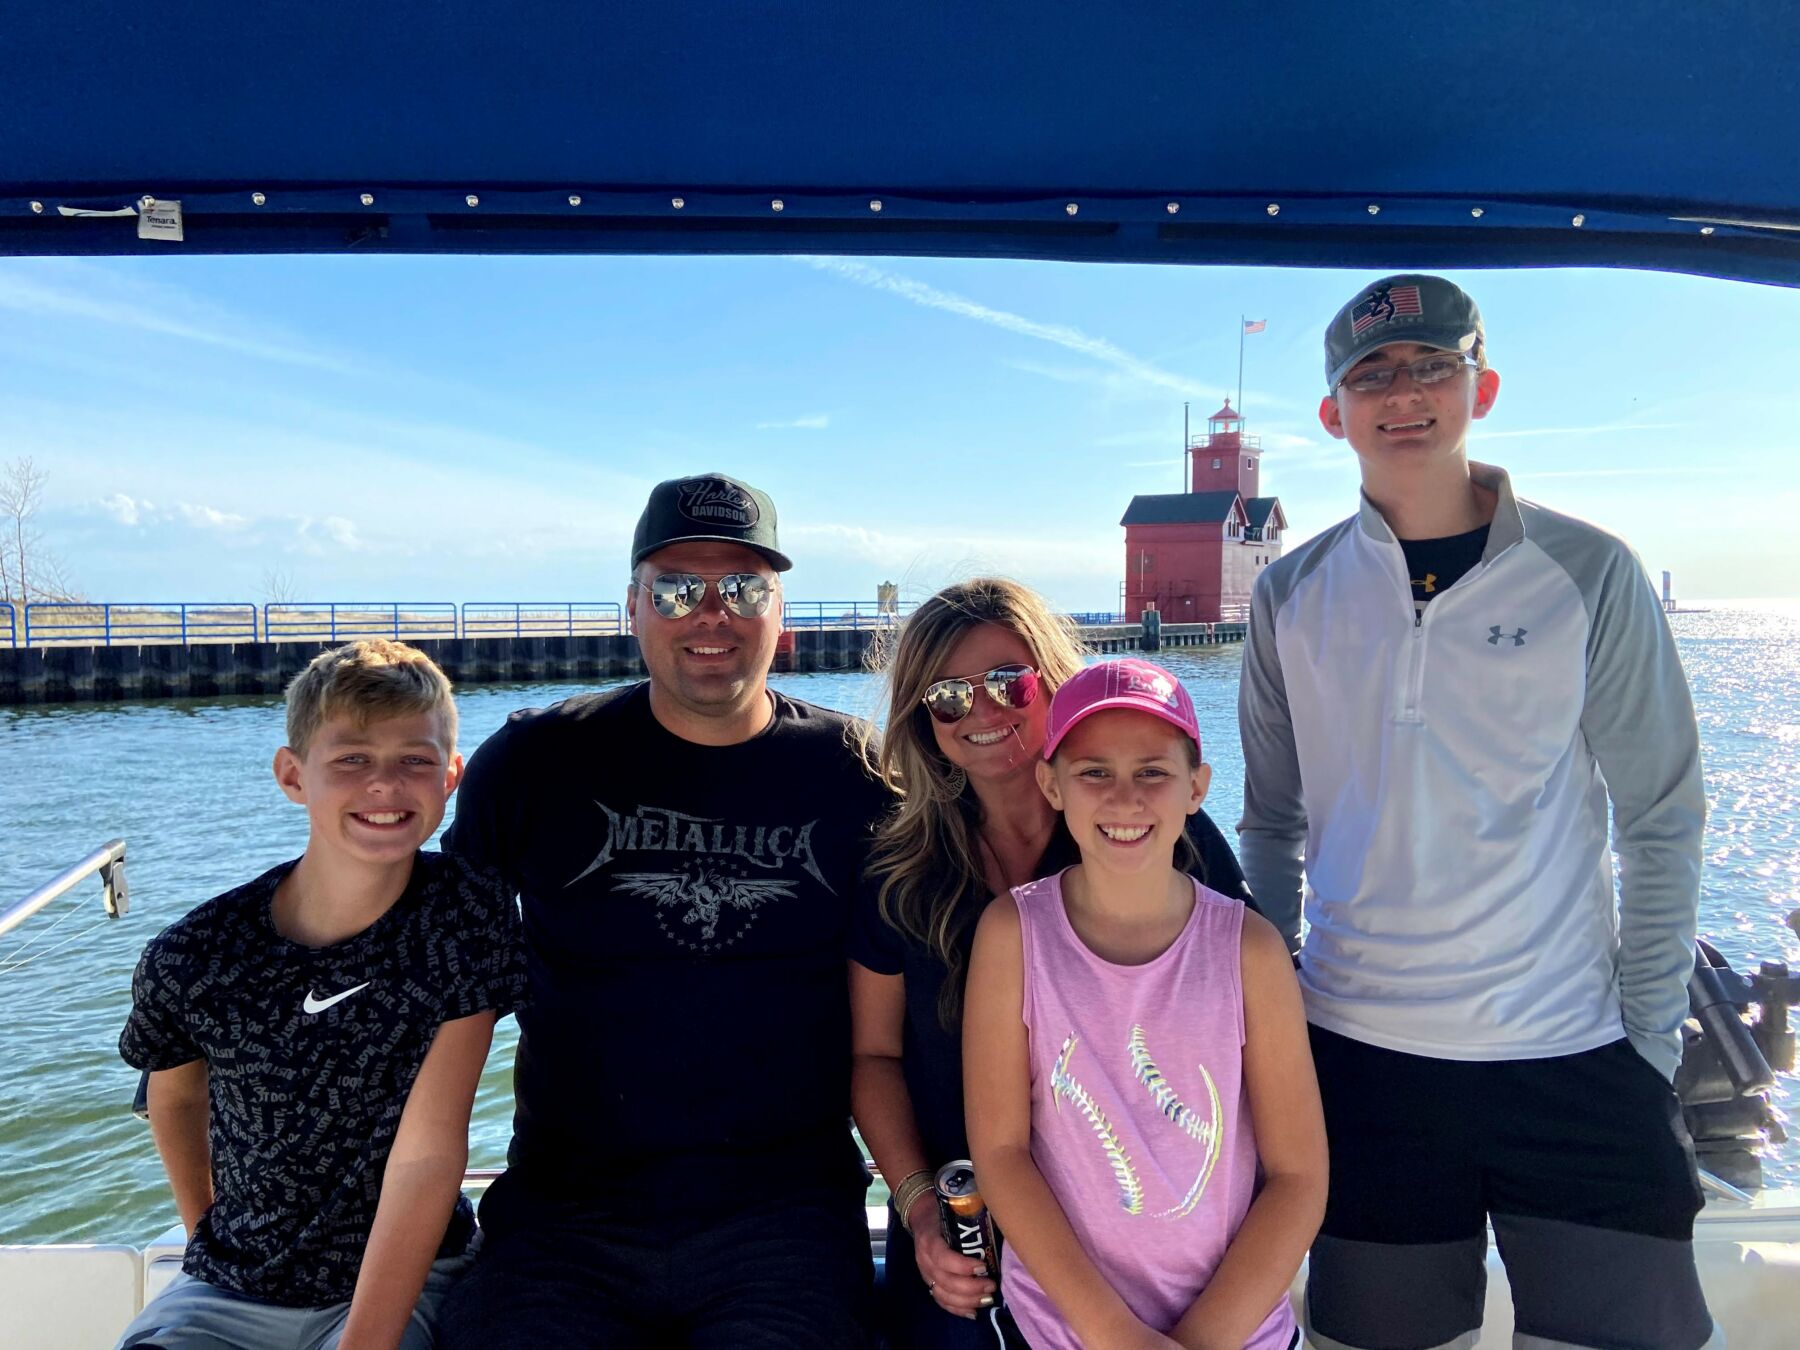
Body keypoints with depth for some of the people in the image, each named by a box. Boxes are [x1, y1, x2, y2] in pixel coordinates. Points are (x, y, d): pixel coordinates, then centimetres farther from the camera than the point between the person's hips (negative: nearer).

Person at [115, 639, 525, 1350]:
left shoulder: (468, 914, -17)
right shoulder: (191, 957, -11)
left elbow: (427, 1151, -19)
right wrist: (205, 1234, 10)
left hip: (402, 1284, -2)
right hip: (228, 1289, 2)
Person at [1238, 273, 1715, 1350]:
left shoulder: (1587, 573, -2)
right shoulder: (1292, 595, 2)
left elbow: (1662, 819, 1)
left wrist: (1652, 1034, -1)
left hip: (1573, 1057, -1)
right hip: (1359, 1054, 1)